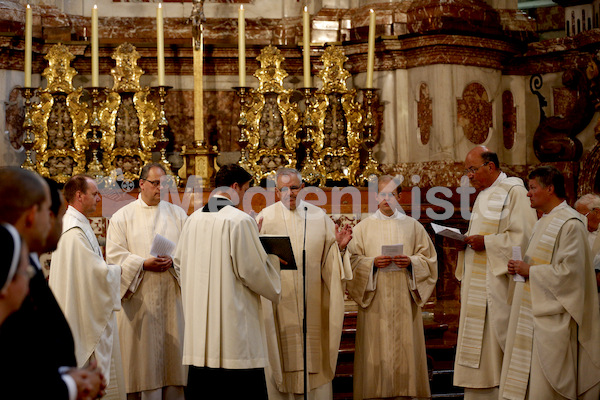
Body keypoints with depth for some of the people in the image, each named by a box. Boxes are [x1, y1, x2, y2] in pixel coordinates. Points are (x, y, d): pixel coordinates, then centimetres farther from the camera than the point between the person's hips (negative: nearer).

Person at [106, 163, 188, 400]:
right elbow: (115, 256, -2)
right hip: (139, 300, -2)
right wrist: (143, 263, -16)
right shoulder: (123, 217, 6)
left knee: (173, 354, 1)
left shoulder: (178, 215, 13)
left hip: (172, 298, 2)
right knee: (143, 357, -2)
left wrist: (173, 260, -14)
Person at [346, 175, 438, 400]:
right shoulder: (363, 227, 8)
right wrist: (373, 262, -14)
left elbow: (428, 258, 9)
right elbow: (353, 261, 3)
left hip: (404, 300, 1)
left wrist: (411, 262, -9)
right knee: (376, 349, -4)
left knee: (404, 346, -2)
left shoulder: (412, 226, 11)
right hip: (374, 301, -1)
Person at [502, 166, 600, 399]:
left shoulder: (570, 224, -14)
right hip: (535, 310, 10)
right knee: (527, 379, 9)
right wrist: (522, 267, 6)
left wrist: (530, 270, -13)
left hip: (553, 316, -10)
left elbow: (568, 271, -21)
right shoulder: (544, 222, 17)